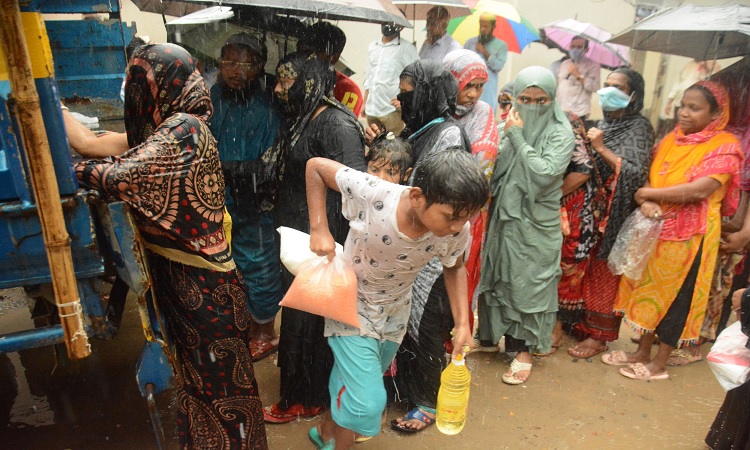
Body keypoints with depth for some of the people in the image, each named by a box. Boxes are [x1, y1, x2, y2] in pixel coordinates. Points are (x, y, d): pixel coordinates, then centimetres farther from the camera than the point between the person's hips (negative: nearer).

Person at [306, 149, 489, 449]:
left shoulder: (457, 231, -25)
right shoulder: (372, 195, -36)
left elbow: (454, 268, -2)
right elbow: (316, 166, -21)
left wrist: (462, 323, -8)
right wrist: (319, 229, -27)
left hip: (395, 311, 4)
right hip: (351, 303, -4)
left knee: (355, 381, 24)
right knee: (366, 401, -9)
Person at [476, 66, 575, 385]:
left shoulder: (560, 133, -8)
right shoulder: (508, 126, 3)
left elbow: (544, 173, -22)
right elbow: (491, 170, 1)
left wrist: (519, 138, -17)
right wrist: (506, 135, -13)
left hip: (536, 224, -4)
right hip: (504, 217, 4)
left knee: (529, 282, 5)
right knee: (501, 278, 15)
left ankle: (525, 350, 21)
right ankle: (503, 335, 35)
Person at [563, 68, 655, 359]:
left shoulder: (639, 127, -6)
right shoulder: (603, 122, 12)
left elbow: (638, 173, -17)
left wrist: (601, 148, -19)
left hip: (613, 215, -5)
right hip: (589, 210, 6)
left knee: (603, 273, 2)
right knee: (583, 268, 9)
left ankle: (599, 336, 15)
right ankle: (578, 323, 25)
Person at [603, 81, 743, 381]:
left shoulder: (725, 146, -11)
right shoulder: (671, 139, 8)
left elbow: (700, 190, -24)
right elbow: (645, 175, 6)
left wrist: (647, 193, -15)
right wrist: (645, 202, -16)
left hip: (689, 235, -6)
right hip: (655, 230, 6)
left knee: (674, 297, 6)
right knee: (650, 290, 14)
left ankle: (660, 364, 21)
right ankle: (643, 352, 30)